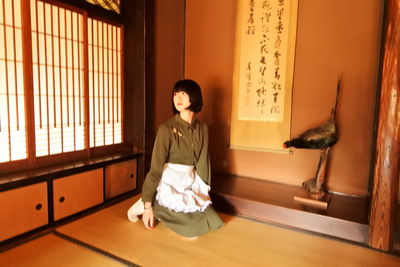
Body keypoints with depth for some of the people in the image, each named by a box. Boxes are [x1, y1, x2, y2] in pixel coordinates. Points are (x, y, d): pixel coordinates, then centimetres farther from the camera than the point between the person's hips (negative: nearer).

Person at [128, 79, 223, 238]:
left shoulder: (202, 128, 0)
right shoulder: (167, 128, -16)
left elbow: (203, 161, 5)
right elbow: (156, 167, -16)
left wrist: (204, 191, 6)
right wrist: (147, 204, -15)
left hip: (192, 185, 6)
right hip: (171, 185, -6)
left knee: (213, 222, 7)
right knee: (195, 229, -11)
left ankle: (163, 209, 20)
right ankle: (154, 205, 8)